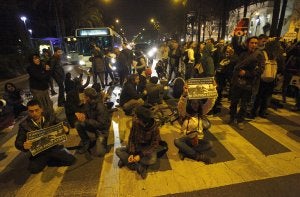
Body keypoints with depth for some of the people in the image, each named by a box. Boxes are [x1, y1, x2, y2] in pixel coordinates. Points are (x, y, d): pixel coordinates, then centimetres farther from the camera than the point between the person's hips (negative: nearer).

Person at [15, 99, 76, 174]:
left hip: (54, 147, 1)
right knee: (33, 169, -26)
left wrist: (65, 129, -21)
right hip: (38, 152, 0)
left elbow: (63, 125, 5)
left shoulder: (50, 118, -4)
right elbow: (18, 142, -4)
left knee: (71, 160, -16)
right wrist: (24, 146, -30)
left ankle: (48, 161, 9)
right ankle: (48, 159, 7)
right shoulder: (24, 125, -4)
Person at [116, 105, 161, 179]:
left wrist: (140, 155, -27)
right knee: (118, 151, -13)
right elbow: (131, 138, -8)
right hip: (137, 146, 4)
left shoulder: (154, 128, -27)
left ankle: (125, 160, -17)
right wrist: (131, 153, -19)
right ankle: (140, 167, -19)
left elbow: (154, 145, -20)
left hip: (148, 148, -3)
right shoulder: (135, 123, -18)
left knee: (152, 160, -35)